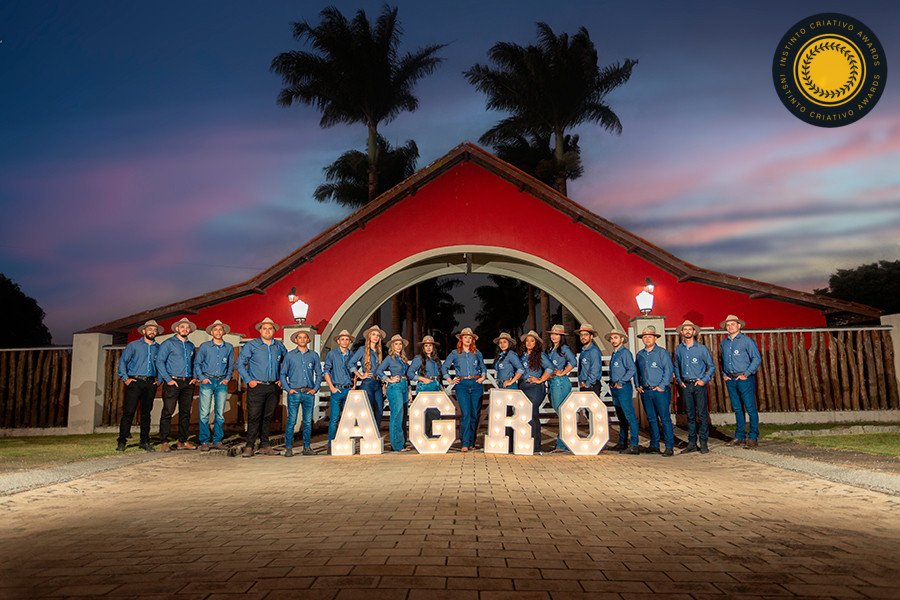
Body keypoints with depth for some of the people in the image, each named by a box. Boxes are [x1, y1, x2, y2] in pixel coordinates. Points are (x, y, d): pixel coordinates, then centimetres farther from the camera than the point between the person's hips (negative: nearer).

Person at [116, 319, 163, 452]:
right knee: (128, 412, -6)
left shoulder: (158, 348, 13)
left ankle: (145, 442, 12)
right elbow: (122, 361, 2)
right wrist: (125, 378, -6)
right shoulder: (134, 345, 3)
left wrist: (159, 379, 8)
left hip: (150, 383, 3)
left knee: (146, 413, 7)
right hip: (135, 382, -3)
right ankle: (121, 442, 0)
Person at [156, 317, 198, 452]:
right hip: (173, 382, -5)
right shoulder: (168, 343, 0)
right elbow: (159, 362, -5)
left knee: (185, 413, 6)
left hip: (188, 383, 5)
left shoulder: (191, 345, 17)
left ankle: (183, 441, 11)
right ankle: (164, 442, 0)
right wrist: (168, 379, -11)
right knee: (168, 412, -5)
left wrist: (194, 377, 8)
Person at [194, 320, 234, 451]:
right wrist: (202, 378, -4)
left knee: (220, 414, 3)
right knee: (204, 413, -5)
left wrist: (227, 378, 5)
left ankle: (217, 441, 10)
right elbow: (197, 363, 6)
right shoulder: (204, 346, 3)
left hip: (222, 382, 2)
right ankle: (204, 442, 1)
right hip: (207, 381, -2)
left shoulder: (229, 347, 10)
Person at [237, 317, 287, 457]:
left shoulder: (279, 346, 10)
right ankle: (249, 446, 0)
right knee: (254, 417, -7)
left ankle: (264, 445, 15)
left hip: (273, 387, 3)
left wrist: (282, 379, 11)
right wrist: (248, 380, -6)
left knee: (268, 417, 7)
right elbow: (240, 363, 1)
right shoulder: (251, 345, 0)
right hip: (256, 386, -3)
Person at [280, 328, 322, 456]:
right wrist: (288, 389, -4)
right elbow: (283, 374, 6)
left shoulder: (314, 355, 10)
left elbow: (319, 374, 14)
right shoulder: (290, 355, 5)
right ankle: (289, 448, 2)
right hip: (294, 393, -2)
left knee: (308, 421, 5)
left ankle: (307, 447, 12)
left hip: (309, 393, 2)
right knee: (291, 421, -4)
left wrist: (315, 389, 3)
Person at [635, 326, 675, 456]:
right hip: (645, 392, 5)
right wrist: (638, 385, 11)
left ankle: (669, 446, -2)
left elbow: (668, 370, -7)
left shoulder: (662, 352, -2)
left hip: (660, 391, -5)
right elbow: (636, 372, 22)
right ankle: (654, 445, 15)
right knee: (651, 419, 9)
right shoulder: (640, 354, 13)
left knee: (665, 418, -5)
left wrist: (662, 386, -13)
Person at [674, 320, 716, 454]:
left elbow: (711, 366, 3)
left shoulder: (701, 348, -1)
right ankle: (692, 444, 12)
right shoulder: (679, 349, 8)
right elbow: (676, 367, 20)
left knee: (702, 414, -4)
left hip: (699, 385, -3)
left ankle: (704, 443, 3)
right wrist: (679, 380, 9)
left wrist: (704, 380, -5)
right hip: (686, 386, 3)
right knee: (690, 415, 7)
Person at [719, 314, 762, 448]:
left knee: (750, 408, -4)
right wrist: (723, 374, 12)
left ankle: (754, 438, 1)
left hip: (744, 379, -6)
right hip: (730, 380, 6)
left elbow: (757, 359, -8)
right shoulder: (724, 343, 14)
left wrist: (746, 374, -12)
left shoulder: (746, 341, -4)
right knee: (737, 409, 10)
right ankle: (739, 437, 15)